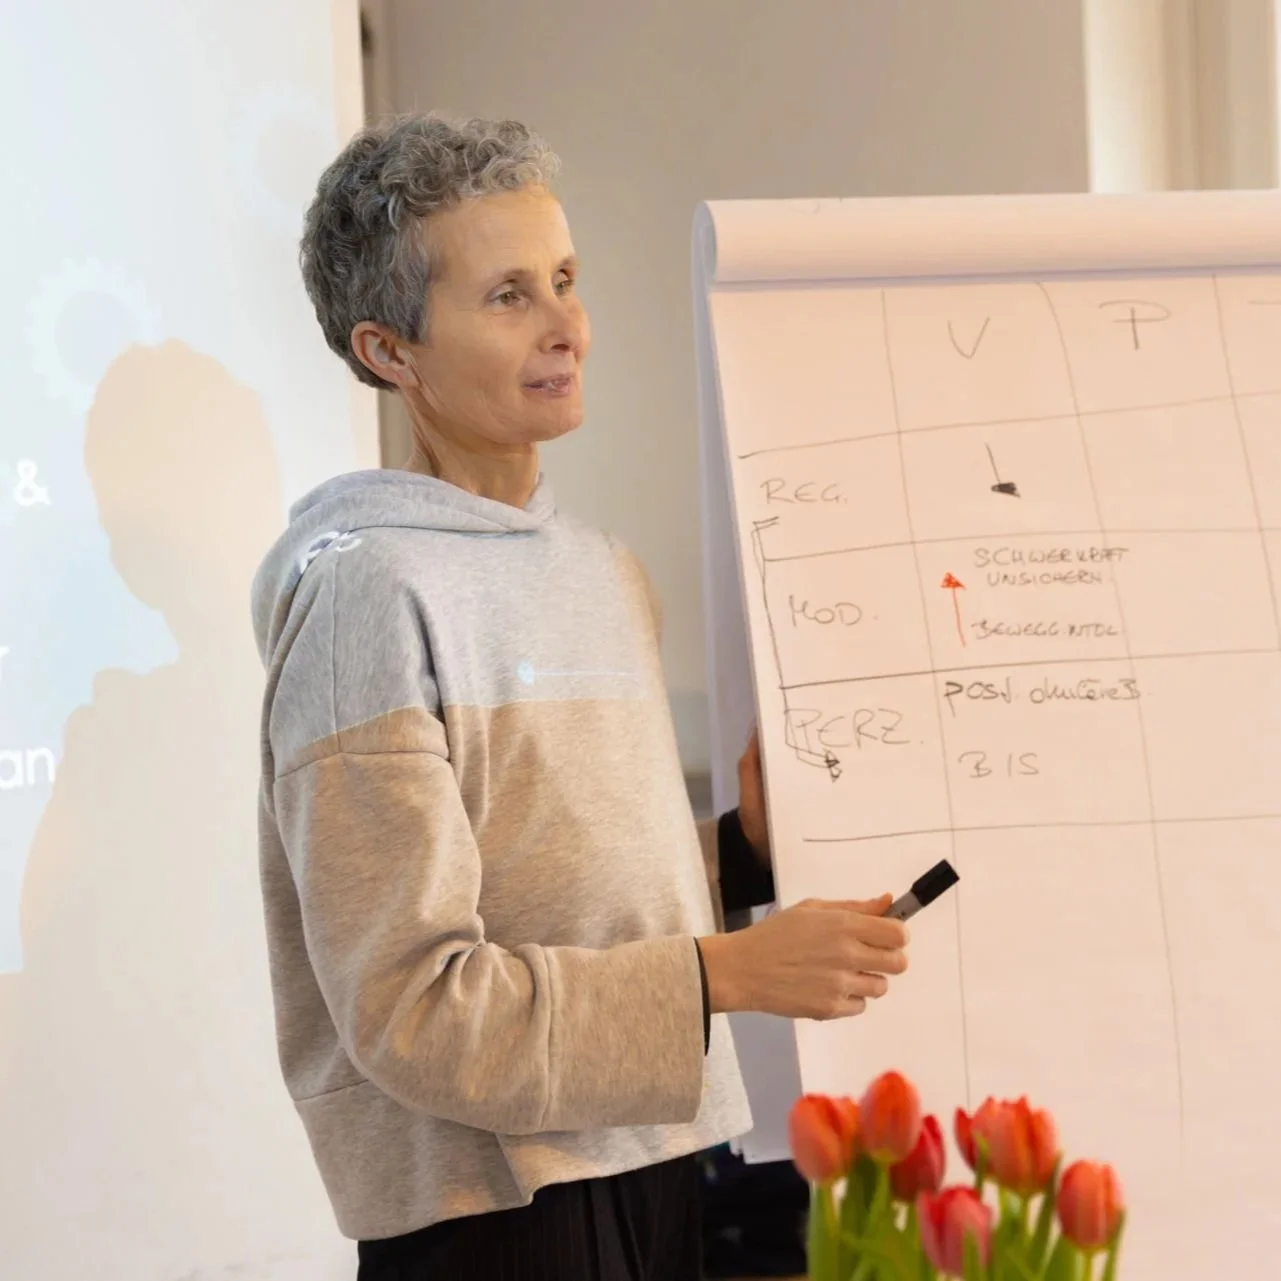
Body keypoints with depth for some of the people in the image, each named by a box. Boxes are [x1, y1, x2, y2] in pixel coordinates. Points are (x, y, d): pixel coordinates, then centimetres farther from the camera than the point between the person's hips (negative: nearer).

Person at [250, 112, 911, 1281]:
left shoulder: (606, 572, 11)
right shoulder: (368, 591, -15)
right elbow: (411, 1002, -19)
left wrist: (742, 849, 2)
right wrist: (727, 971, -21)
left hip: (653, 1175, 7)